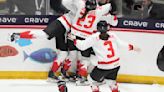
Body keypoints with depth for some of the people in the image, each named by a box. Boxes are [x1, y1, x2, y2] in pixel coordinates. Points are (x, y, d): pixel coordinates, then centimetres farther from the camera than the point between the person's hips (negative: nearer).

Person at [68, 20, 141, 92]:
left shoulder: (94, 37, -9)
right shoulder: (112, 35, 1)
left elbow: (82, 46, -8)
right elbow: (121, 44, 3)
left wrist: (74, 39, 7)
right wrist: (132, 47, 19)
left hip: (103, 67, -5)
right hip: (115, 65, 5)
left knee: (92, 79, 17)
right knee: (110, 80, 29)